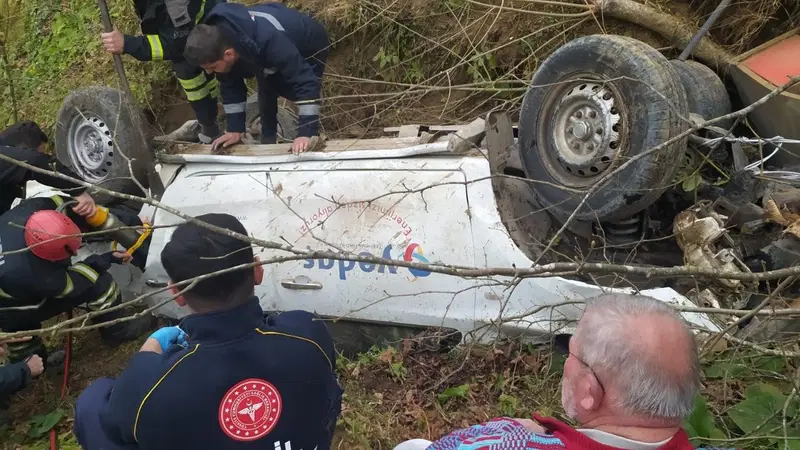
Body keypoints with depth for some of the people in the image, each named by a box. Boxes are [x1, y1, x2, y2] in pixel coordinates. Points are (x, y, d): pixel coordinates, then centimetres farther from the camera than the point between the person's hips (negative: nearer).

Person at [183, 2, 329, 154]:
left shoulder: (270, 41, -51)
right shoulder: (217, 45, -28)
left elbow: (306, 82, -50)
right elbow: (230, 85, -13)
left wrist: (306, 133, -53)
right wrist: (235, 129, -17)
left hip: (309, 49, -6)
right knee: (266, 98, 9)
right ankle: (268, 144, 31)